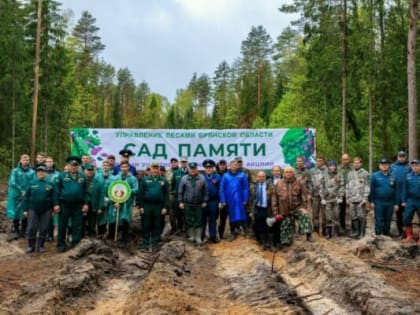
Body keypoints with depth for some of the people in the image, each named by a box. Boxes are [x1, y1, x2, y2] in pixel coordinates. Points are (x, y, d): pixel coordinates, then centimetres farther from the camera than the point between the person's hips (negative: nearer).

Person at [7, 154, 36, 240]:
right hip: (16, 195, 0)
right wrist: (21, 190, -13)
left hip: (27, 196, 0)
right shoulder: (15, 171, 1)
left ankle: (23, 231, 16)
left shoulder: (32, 172, 1)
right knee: (15, 214, 3)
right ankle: (16, 232, 13)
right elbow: (12, 183, -7)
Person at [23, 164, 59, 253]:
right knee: (31, 228, 0)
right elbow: (26, 197, 6)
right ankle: (31, 246, 13)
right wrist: (25, 209, 2)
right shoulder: (32, 183, 4)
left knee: (44, 228, 4)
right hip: (33, 209, 0)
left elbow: (54, 196, -2)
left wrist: (55, 205, -19)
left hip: (46, 210, 0)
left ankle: (40, 246, 16)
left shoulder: (50, 184, 2)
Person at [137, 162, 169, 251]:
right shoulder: (145, 180, 4)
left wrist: (165, 207, -3)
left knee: (157, 226, 7)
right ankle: (145, 243, 16)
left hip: (159, 207, 0)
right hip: (146, 206, 0)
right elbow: (140, 193, 2)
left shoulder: (163, 180, 6)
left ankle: (155, 244, 16)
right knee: (146, 226, 6)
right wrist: (140, 206, -4)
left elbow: (166, 195, 4)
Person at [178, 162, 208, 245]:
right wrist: (181, 202, 0)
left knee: (198, 221, 3)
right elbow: (180, 191, 4)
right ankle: (191, 236, 20)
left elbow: (206, 191, 1)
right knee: (189, 221, 7)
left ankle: (198, 237, 12)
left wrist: (205, 201, -2)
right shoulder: (184, 178, 2)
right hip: (187, 204, 1)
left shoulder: (202, 178, 0)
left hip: (198, 204, 0)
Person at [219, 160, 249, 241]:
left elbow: (246, 188, -2)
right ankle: (233, 233, 21)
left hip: (240, 200, -2)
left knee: (241, 216, -7)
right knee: (232, 216, 10)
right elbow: (222, 189, 1)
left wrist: (245, 200, -7)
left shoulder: (242, 175, -1)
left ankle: (246, 230, 5)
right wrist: (223, 201, -4)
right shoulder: (225, 176, 1)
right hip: (230, 200, 2)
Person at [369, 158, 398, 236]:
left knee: (388, 221, 10)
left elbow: (395, 191, 10)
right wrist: (371, 201, -6)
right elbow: (371, 189, -1)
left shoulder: (392, 177, 7)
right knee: (379, 221, -1)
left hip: (390, 203, 3)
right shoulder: (375, 176, 0)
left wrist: (396, 203, 6)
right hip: (378, 202, -3)